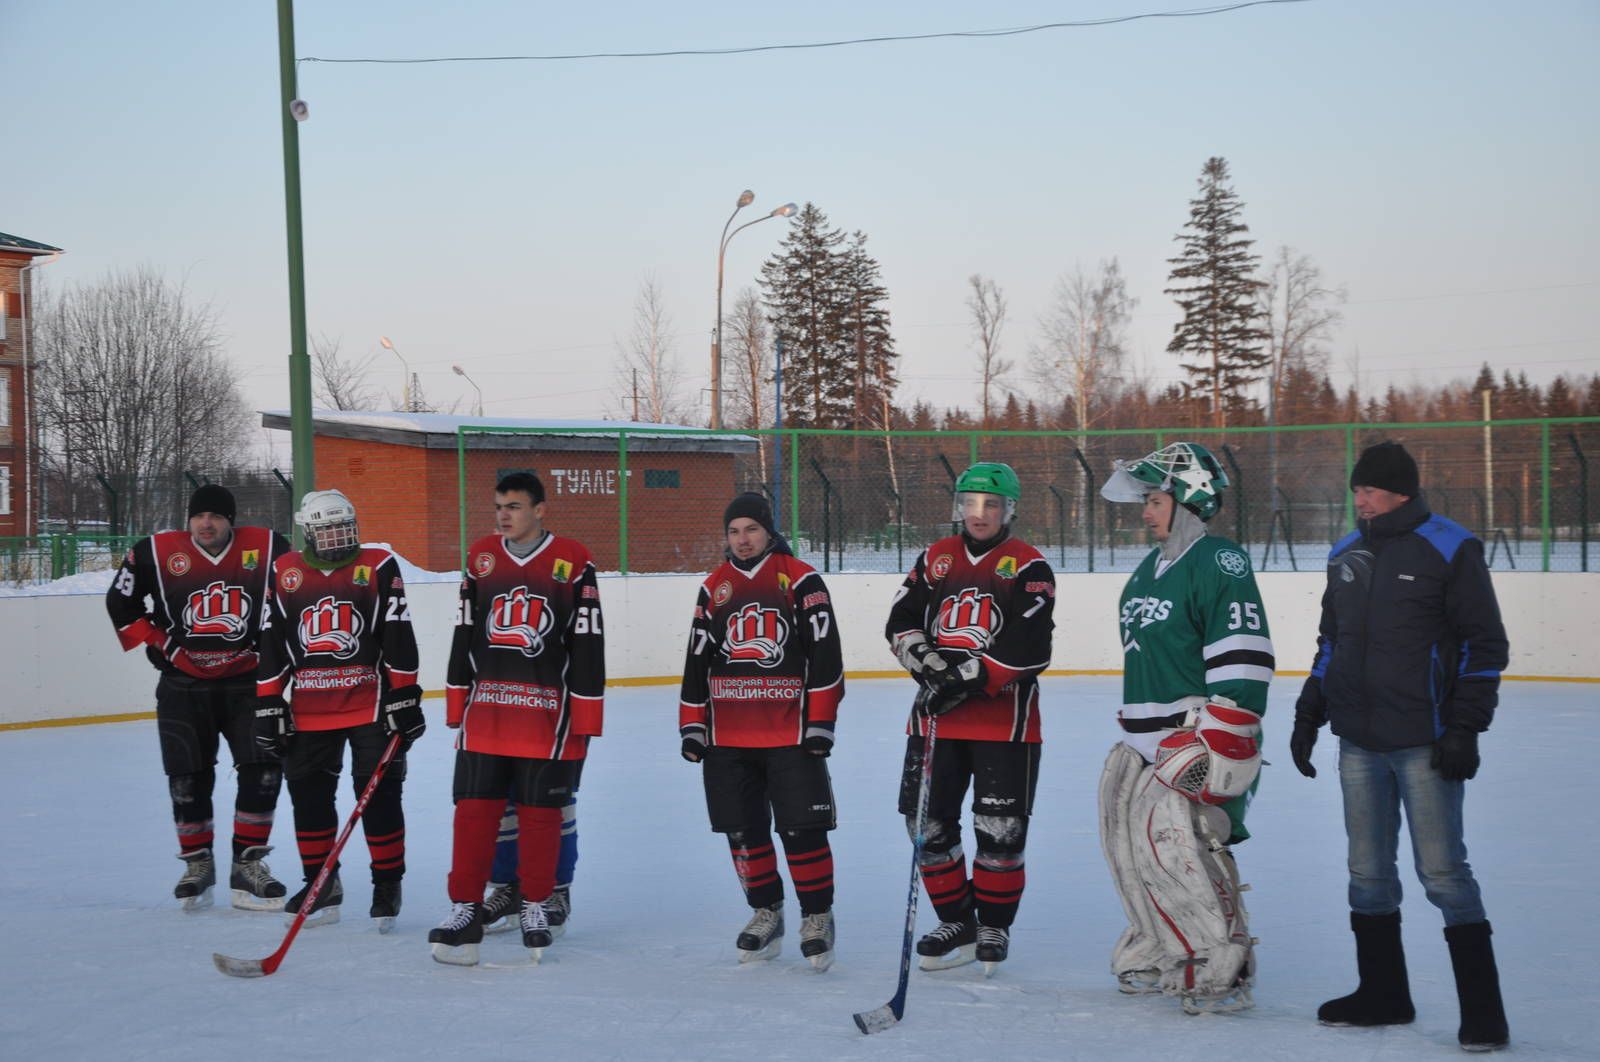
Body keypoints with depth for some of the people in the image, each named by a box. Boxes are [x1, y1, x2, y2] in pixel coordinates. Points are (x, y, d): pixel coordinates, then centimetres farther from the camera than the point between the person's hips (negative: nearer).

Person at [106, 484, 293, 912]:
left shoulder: (267, 548, -6)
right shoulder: (156, 553, -7)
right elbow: (121, 602, 7)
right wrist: (157, 644, 1)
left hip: (247, 681, 0)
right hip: (184, 686, 0)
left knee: (263, 771, -6)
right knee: (188, 777, 2)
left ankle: (248, 865, 6)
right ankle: (197, 865, 19)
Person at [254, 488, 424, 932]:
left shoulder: (379, 566, -2)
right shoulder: (286, 573, 6)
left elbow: (398, 639, -4)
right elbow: (272, 644, 9)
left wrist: (405, 700, -8)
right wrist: (269, 705, 6)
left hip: (371, 704, -3)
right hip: (309, 709, 3)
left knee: (379, 794, -3)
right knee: (308, 795, 8)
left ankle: (387, 884, 9)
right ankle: (321, 884, 22)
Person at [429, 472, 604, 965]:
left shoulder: (573, 562, -4)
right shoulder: (481, 557, 8)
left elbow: (588, 643, -3)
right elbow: (464, 634, 14)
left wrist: (585, 720, -5)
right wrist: (457, 703, 11)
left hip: (547, 713, -3)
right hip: (485, 710, 3)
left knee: (541, 812, 4)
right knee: (475, 808, -1)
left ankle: (536, 907, 18)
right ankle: (465, 909, 5)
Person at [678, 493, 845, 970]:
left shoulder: (801, 580, -2)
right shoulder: (714, 588, 12)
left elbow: (824, 654, -5)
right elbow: (697, 659, 15)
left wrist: (821, 722, -9)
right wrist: (692, 725, 10)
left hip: (790, 731, -5)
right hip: (728, 735, 5)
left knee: (802, 826, -6)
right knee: (742, 829, 7)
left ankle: (817, 916, 7)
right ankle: (766, 913, 21)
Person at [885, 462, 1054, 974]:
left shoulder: (1028, 567, -5)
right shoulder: (935, 559, 10)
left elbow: (1027, 647, -16)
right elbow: (901, 622, 7)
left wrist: (968, 677, -21)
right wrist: (928, 663, -11)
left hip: (1004, 716, -5)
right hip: (936, 714, 5)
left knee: (1001, 828, -3)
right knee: (928, 820, 4)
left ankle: (994, 927, 15)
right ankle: (956, 922, 19)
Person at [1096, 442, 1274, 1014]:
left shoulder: (1218, 563, -13)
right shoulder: (1151, 568, 18)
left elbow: (1243, 659, -20)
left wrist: (1218, 742, -23)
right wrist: (1132, 722, 27)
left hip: (1198, 736, -10)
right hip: (1146, 741, 10)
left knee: (1177, 847, -17)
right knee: (1130, 842, 11)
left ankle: (1222, 970, -7)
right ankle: (1160, 954, 25)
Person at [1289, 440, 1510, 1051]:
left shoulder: (1449, 549, -9)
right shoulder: (1347, 555, 11)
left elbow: (1484, 645, -9)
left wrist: (1465, 729, -14)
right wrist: (1308, 715, 15)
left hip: (1424, 744, -6)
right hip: (1359, 743, 7)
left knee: (1443, 873, -6)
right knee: (1368, 874, 12)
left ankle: (1482, 1013, 1)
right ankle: (1383, 996, 24)